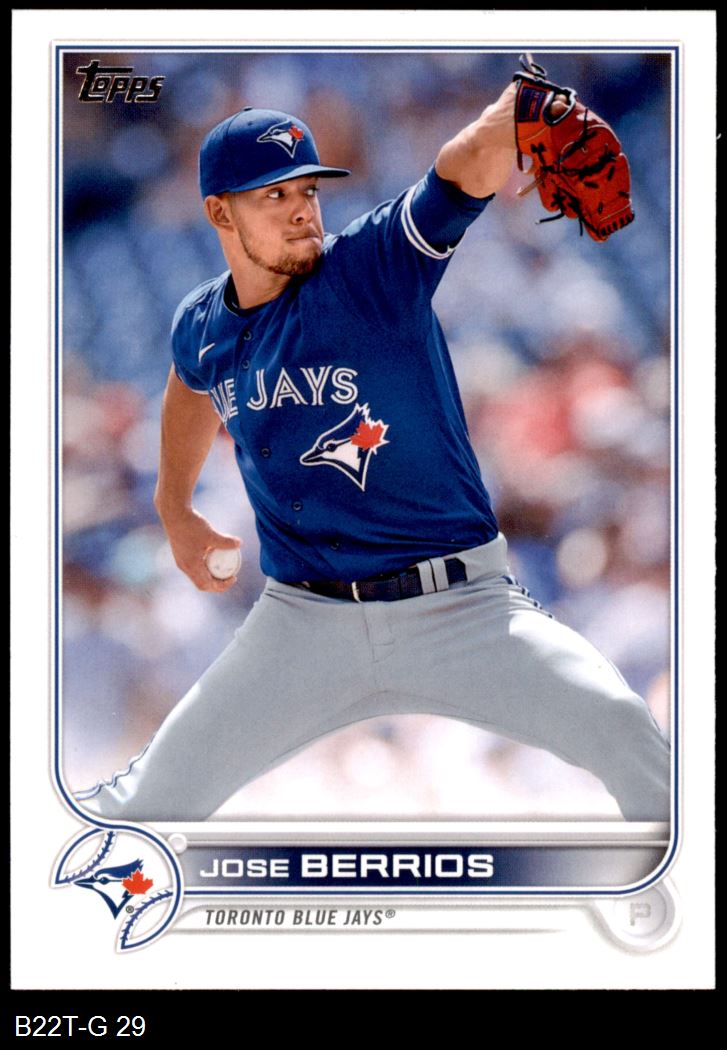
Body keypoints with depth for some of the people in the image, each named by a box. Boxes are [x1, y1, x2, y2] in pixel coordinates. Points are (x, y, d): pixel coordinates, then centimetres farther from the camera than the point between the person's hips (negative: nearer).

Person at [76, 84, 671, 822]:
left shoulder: (377, 265, -11)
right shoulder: (200, 329, 4)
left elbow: (475, 164, -29)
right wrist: (174, 505, 37)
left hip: (461, 608, -3)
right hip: (303, 620, 4)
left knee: (622, 730, -22)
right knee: (166, 786, 4)